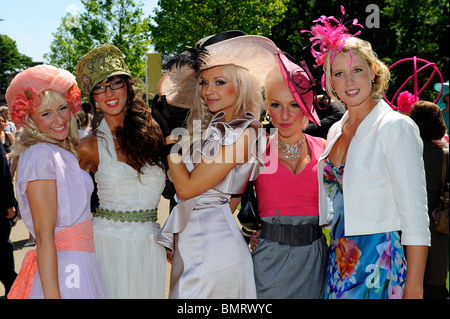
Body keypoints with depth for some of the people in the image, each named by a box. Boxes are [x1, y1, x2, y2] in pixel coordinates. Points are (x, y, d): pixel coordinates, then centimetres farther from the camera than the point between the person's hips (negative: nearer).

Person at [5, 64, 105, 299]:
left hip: (79, 266, 9)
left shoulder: (63, 153, 13)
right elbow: (44, 237, -19)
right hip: (61, 274, -9)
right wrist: (52, 295, -22)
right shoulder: (41, 156, -15)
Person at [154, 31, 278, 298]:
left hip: (212, 243, -8)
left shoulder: (242, 135, -15)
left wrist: (168, 138, -8)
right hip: (188, 241, 8)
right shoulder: (211, 127, 11)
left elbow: (186, 188, -15)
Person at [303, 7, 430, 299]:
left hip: (378, 263, -6)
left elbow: (415, 218, -14)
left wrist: (414, 288, -18)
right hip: (339, 260, 6)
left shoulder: (396, 127, -11)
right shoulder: (336, 131, 10)